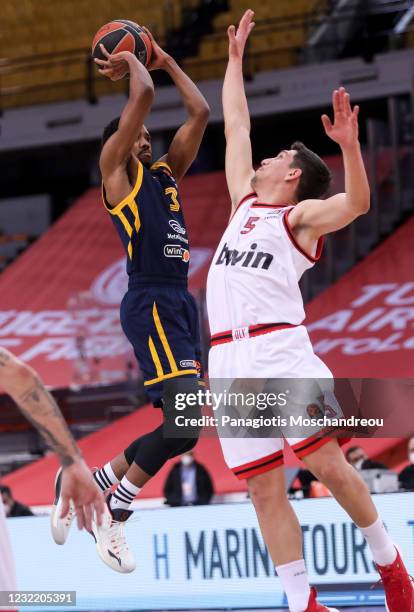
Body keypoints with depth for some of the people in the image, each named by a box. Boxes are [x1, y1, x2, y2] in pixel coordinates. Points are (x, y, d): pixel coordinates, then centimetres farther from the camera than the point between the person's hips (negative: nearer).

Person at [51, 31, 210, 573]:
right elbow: (143, 96, -7)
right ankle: (114, 516, -7)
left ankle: (98, 481, 22)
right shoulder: (116, 168, 3)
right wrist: (131, 62, 10)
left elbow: (201, 113, 21)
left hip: (179, 303, 9)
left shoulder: (165, 173, 23)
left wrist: (165, 61, 23)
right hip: (150, 303, -9)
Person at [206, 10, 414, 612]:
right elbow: (235, 125, 31)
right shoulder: (246, 202, 23)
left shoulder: (301, 215, 5)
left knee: (328, 465, -9)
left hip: (280, 349, -6)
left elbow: (357, 202, -14)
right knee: (266, 490, 0)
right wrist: (235, 57, 34)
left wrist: (349, 145, -29)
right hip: (229, 360, 6)